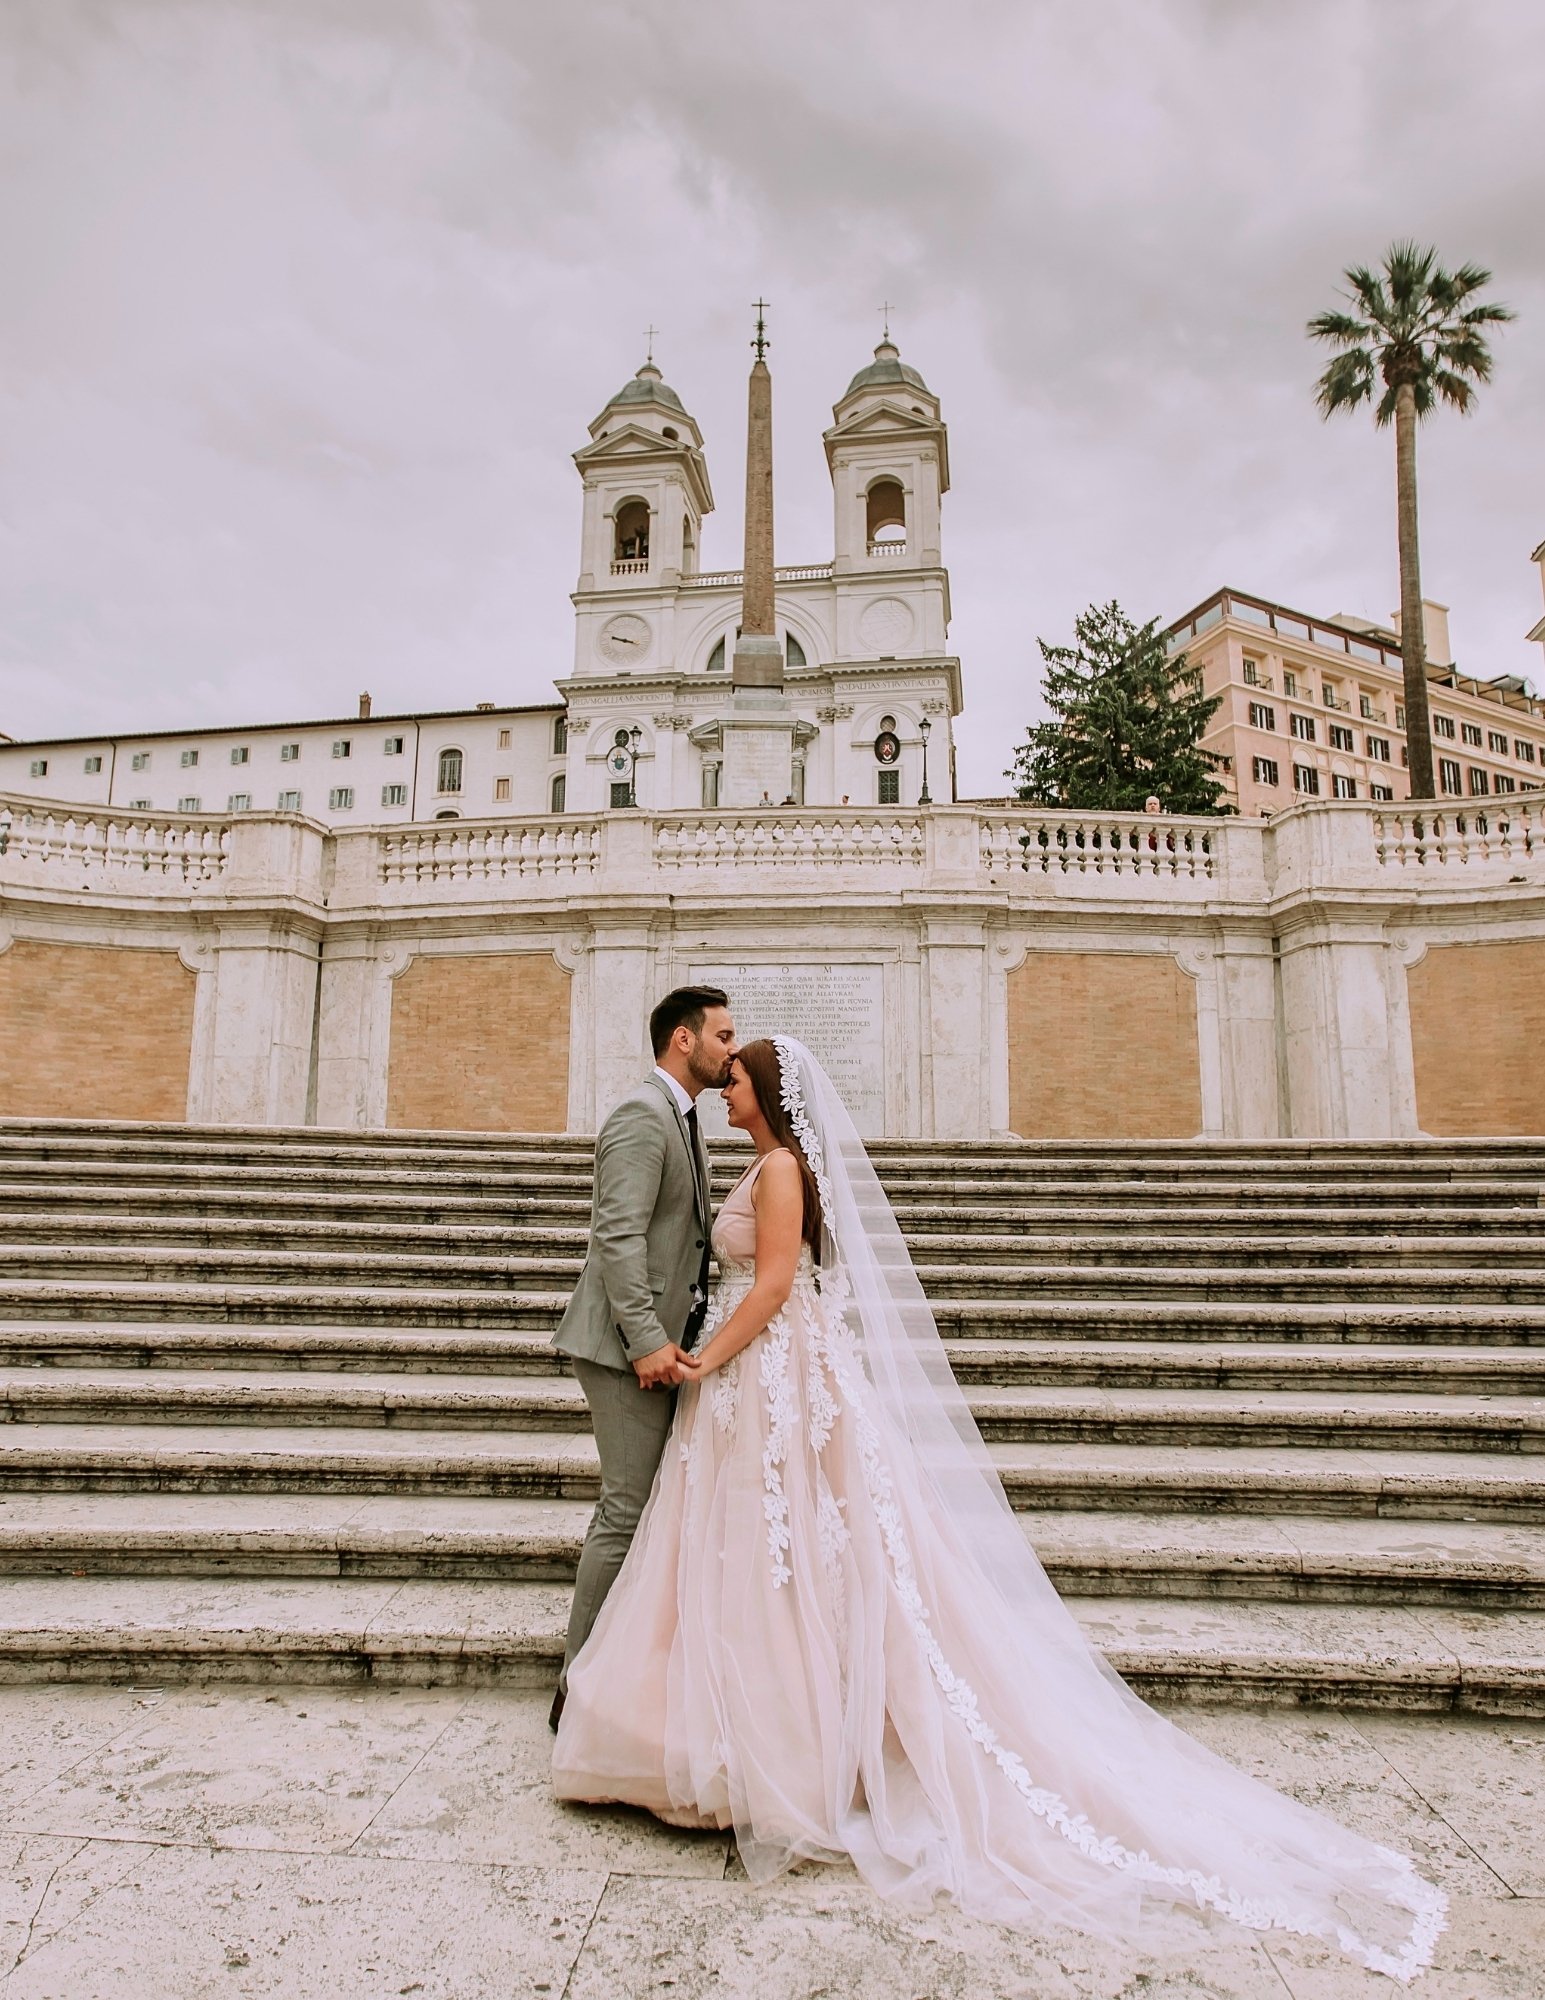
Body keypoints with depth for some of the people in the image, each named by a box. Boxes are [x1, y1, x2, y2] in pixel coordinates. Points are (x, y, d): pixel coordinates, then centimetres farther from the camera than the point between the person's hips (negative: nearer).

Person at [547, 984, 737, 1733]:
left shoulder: (682, 1118, 17)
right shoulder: (642, 1114, -15)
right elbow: (618, 1237, -23)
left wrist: (673, 1331, 14)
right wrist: (647, 1340, -25)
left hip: (658, 1341, 10)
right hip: (628, 1343, -10)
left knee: (635, 1508, 16)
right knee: (628, 1511, -3)